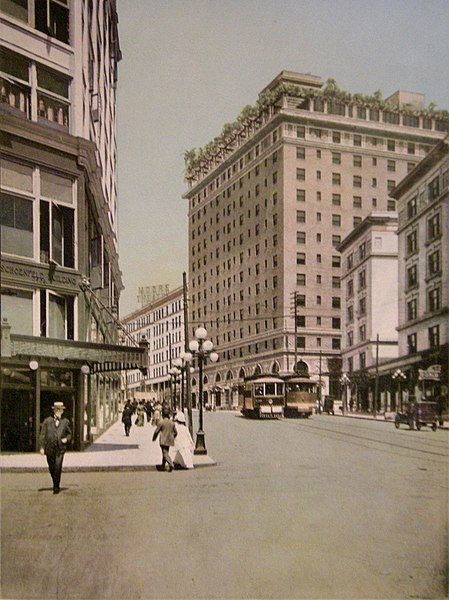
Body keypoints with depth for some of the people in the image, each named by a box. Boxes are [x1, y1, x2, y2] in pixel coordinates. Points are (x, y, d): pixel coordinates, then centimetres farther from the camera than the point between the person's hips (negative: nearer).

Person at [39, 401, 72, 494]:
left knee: (58, 467, -14)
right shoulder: (47, 421, 5)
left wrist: (66, 439, -3)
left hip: (60, 449, -1)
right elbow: (43, 434, 2)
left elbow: (69, 434, 19)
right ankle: (55, 483, 34)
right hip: (50, 448, 1)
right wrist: (42, 447, -6)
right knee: (52, 468, 10)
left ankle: (56, 486, -4)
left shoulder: (65, 422, 8)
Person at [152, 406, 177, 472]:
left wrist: (154, 438, 9)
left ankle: (171, 464, -26)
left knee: (165, 453, -6)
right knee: (165, 453, 18)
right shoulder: (172, 423, 3)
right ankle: (163, 466, 28)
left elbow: (156, 431, -8)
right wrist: (172, 438, 29)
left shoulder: (161, 422, -13)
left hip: (163, 441, -6)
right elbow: (175, 432, 10)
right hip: (169, 441, 6)